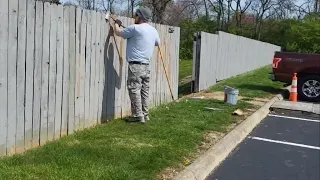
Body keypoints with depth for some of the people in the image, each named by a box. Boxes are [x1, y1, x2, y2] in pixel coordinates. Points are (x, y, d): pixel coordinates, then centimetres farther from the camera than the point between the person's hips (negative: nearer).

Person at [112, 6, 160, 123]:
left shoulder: (135, 28, -12)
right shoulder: (153, 30, 12)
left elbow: (118, 32, -1)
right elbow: (158, 43, 31)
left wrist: (117, 24, 19)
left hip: (136, 65, -8)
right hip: (146, 65, 8)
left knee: (134, 90, -3)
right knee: (144, 91, 11)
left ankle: (138, 116, -3)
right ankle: (145, 114, 16)